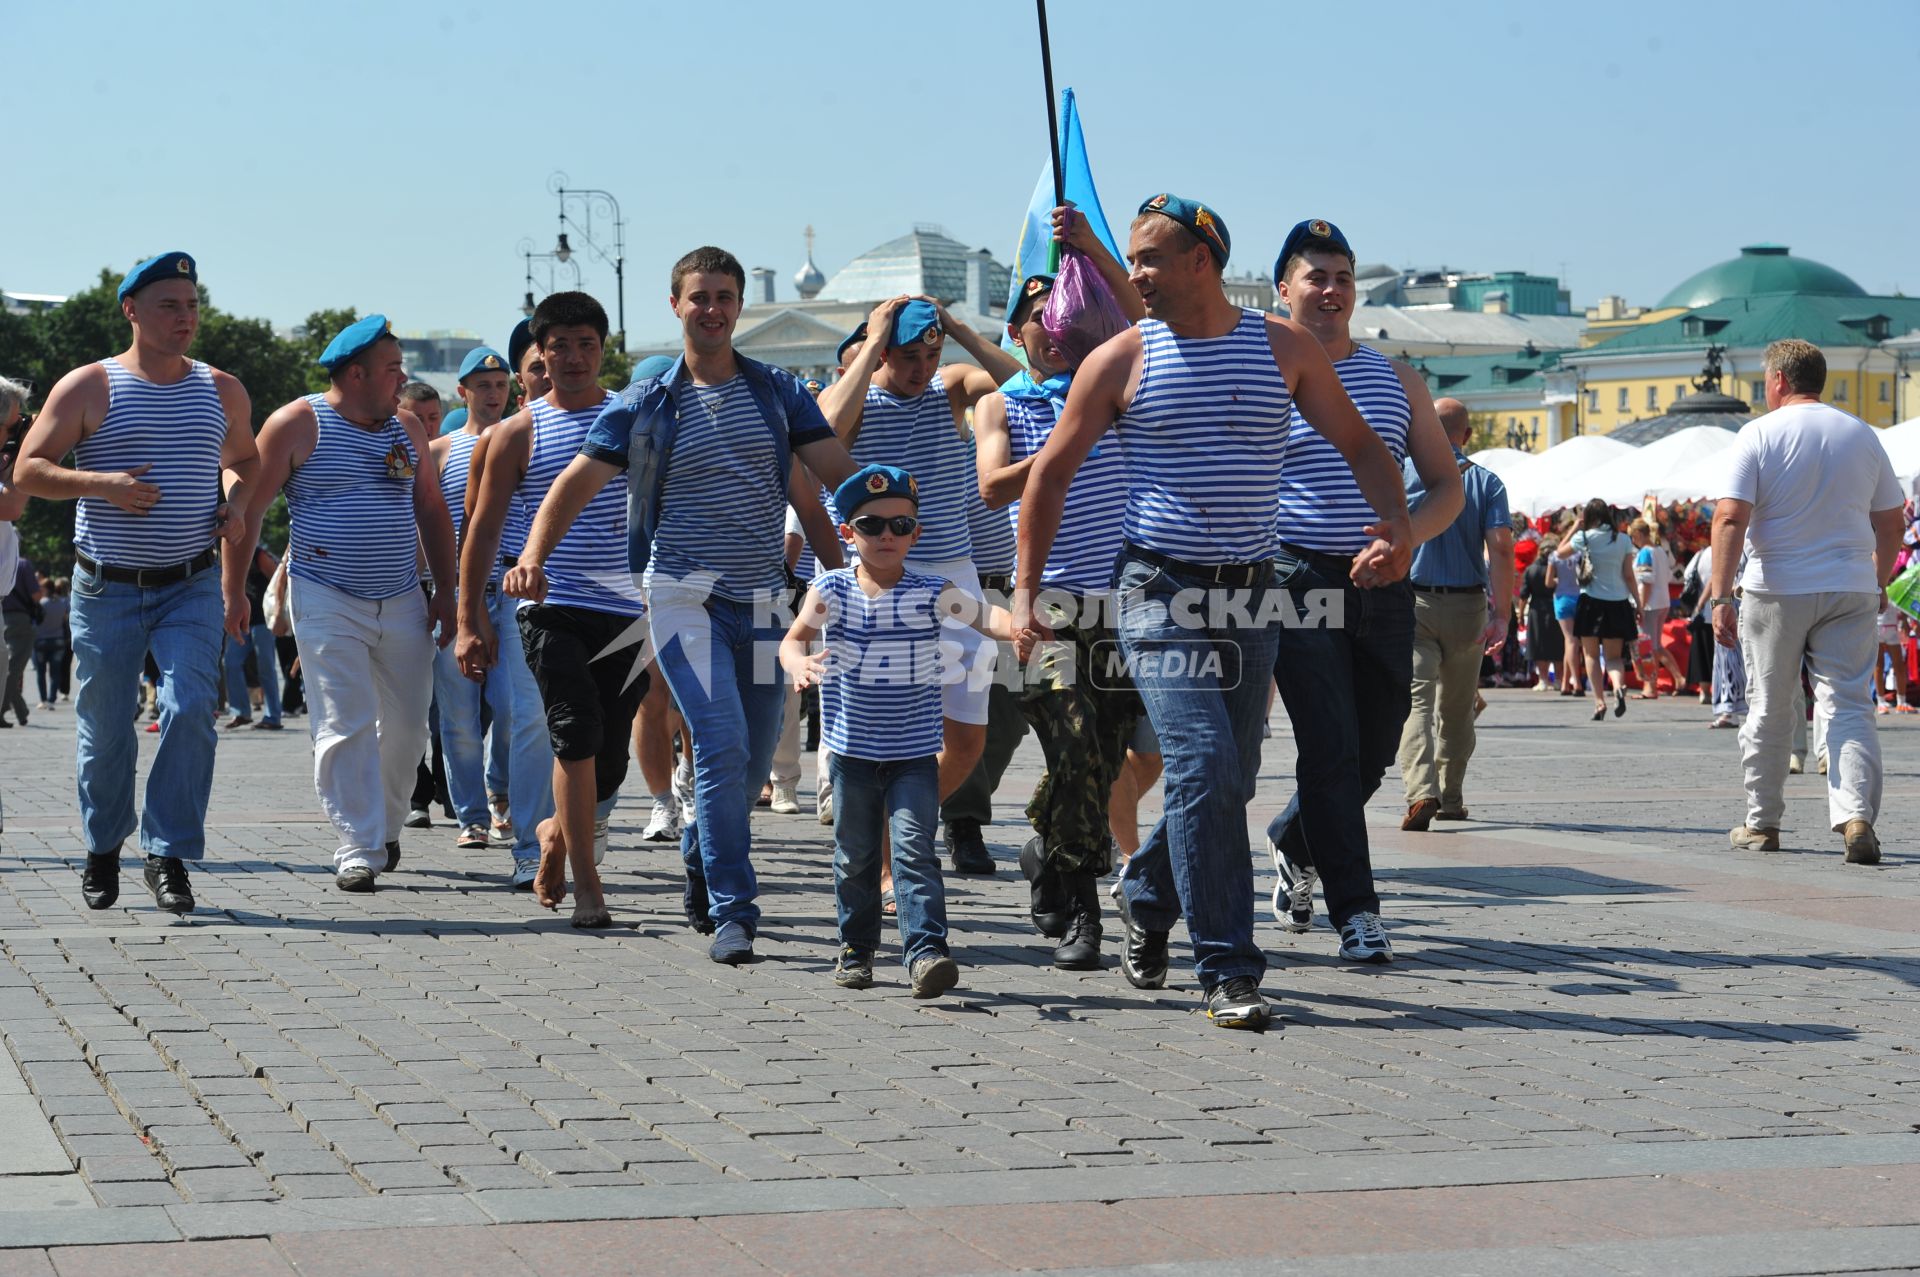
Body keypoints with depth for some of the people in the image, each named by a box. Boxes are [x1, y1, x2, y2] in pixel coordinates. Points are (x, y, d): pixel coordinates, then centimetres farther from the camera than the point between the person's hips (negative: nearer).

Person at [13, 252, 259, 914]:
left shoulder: (223, 391, 8)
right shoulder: (88, 387, -3)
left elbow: (244, 460, 26)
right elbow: (27, 469, -4)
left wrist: (236, 502, 4)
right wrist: (100, 483, -19)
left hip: (192, 587, 2)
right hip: (107, 587, -1)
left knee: (190, 710, -17)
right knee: (104, 729, 6)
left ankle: (169, 856, -9)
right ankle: (103, 851, 27)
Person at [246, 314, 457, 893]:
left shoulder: (407, 428, 11)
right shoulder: (299, 424, -5)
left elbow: (431, 508, 18)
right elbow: (249, 509, -4)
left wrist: (444, 591, 12)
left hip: (402, 602, 5)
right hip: (328, 603, -5)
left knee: (408, 725, 7)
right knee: (345, 727, -10)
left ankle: (385, 828, 28)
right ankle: (358, 849, -7)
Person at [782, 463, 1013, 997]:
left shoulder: (933, 593, -4)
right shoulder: (831, 590, -2)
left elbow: (985, 616, -13)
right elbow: (793, 637, -1)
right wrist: (800, 662, -25)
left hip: (915, 753, -2)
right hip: (852, 751, 2)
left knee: (914, 848, -13)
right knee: (855, 856, 12)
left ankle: (925, 951, -18)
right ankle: (856, 947, 27)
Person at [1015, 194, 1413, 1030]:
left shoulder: (1284, 348, 4)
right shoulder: (1122, 359, -1)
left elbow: (1359, 444, 10)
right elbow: (1051, 471, 5)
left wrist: (1397, 524, -9)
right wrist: (1025, 591, 1)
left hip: (1251, 598, 3)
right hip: (1160, 592, -3)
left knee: (1229, 781, 9)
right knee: (1205, 768, -16)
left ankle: (1146, 898, 37)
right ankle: (1226, 972, -11)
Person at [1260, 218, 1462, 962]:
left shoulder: (1396, 380, 12)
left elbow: (1447, 487, 11)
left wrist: (1401, 540, -9)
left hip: (1383, 588, 4)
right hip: (1299, 584, -4)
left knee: (1373, 751, 9)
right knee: (1331, 748, -10)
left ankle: (1294, 843, 37)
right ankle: (1355, 909, -3)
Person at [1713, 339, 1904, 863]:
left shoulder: (1758, 435, -5)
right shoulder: (1862, 435, 8)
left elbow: (1730, 518, -15)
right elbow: (1891, 525, 13)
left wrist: (1720, 597, -15)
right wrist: (1878, 584, 26)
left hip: (1776, 590, -2)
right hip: (1851, 592, 2)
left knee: (1770, 709, 10)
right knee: (1849, 705, 0)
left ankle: (1762, 823, 20)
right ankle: (1857, 816, -19)